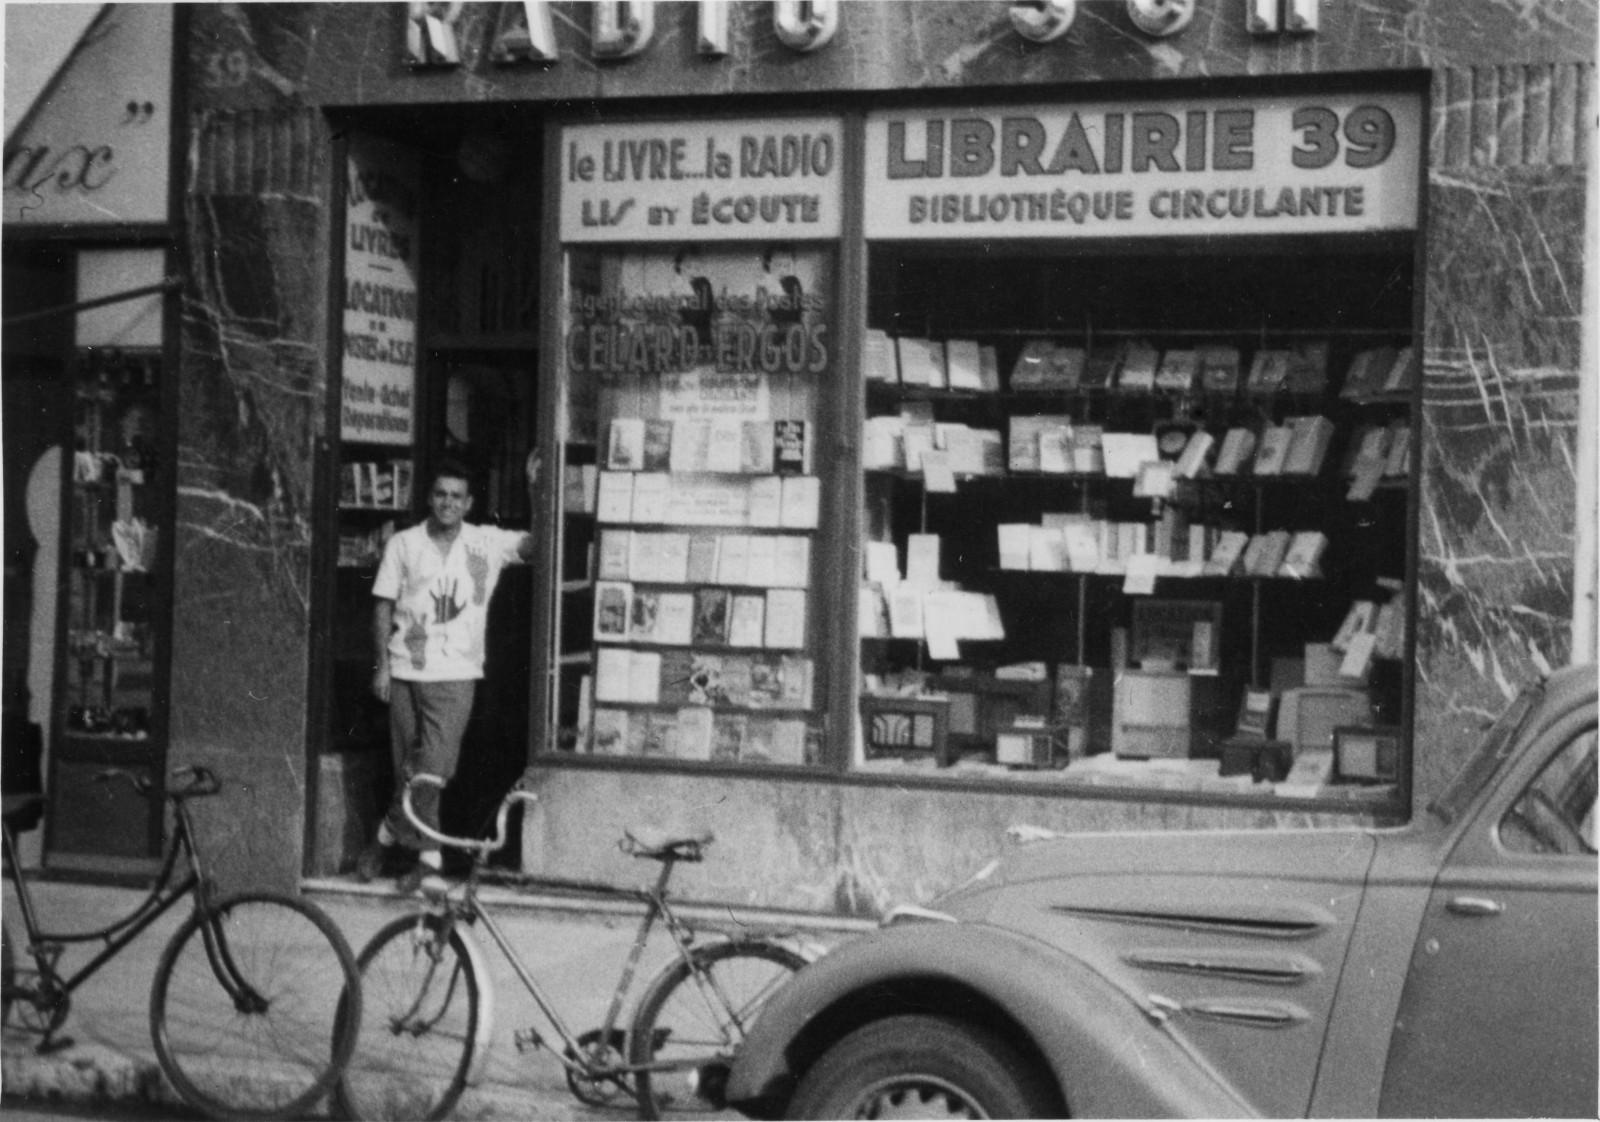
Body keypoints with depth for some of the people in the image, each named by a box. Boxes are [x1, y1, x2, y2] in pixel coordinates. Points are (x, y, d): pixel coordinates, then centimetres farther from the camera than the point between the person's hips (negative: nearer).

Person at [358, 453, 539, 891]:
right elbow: (384, 607, 5)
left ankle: (387, 838, 9)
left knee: (431, 770, -9)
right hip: (405, 671, 1)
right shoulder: (403, 544, 3)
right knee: (411, 769, 6)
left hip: (455, 674, -1)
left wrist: (536, 491, -17)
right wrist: (381, 666, -1)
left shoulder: (489, 543, 2)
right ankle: (428, 861, 17)